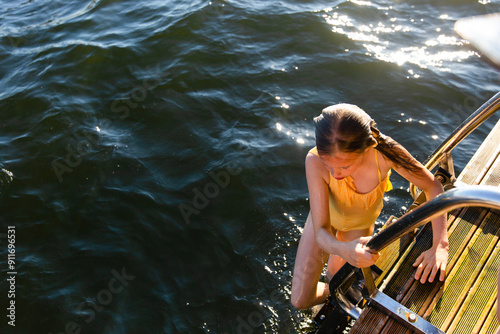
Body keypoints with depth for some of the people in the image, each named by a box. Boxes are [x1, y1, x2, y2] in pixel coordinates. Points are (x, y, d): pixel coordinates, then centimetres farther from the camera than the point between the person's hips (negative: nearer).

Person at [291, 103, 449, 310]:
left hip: (360, 225, 1)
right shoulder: (315, 161, -41)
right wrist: (344, 250, -61)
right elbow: (321, 231, -37)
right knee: (300, 301, 8)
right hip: (326, 218, 0)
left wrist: (440, 245, -33)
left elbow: (433, 186, -22)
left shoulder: (383, 152, -38)